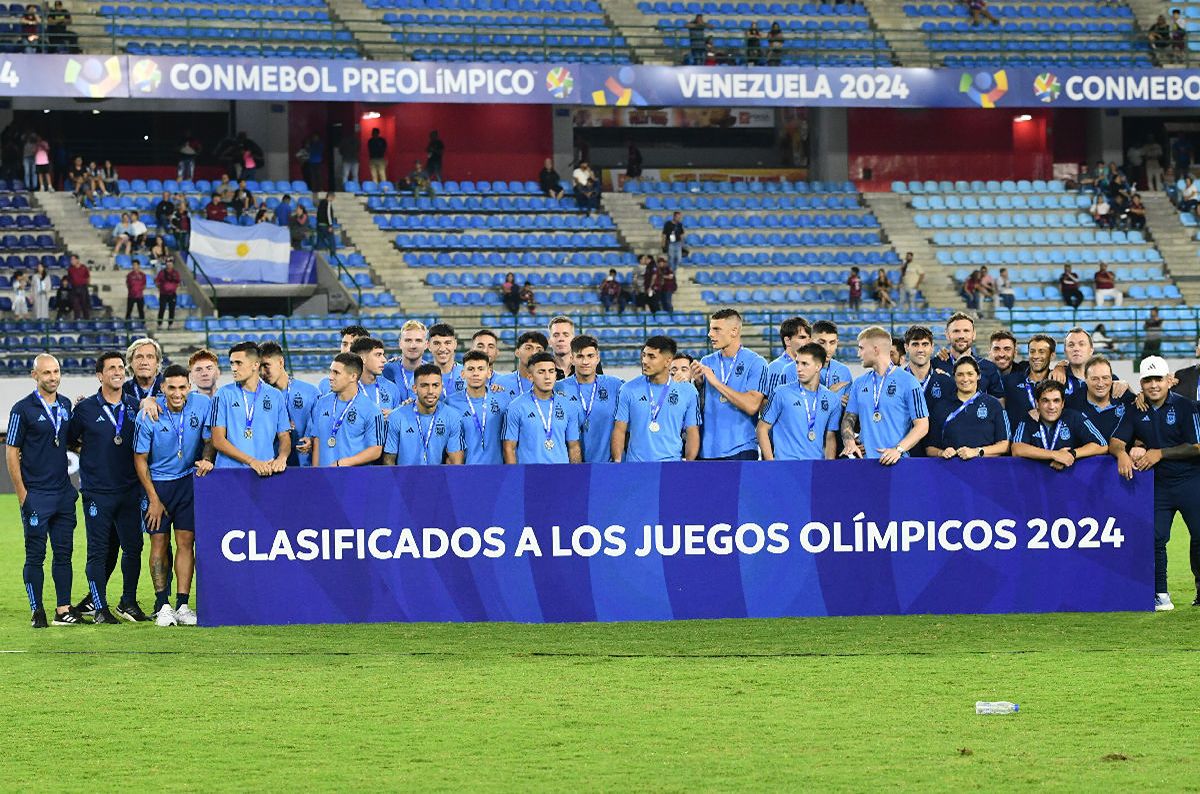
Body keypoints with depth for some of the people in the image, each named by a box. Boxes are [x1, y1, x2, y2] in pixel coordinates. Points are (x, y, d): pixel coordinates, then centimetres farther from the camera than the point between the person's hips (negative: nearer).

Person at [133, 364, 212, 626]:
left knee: (186, 542, -1)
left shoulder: (203, 405, -10)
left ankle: (182, 605, 1)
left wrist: (206, 459, -18)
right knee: (159, 543, -2)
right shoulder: (149, 415, -14)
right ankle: (162, 605, 1)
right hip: (157, 483, -1)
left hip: (189, 480, 1)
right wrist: (153, 498, -6)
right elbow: (140, 458, -6)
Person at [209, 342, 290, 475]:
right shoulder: (224, 394, 5)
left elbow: (284, 437, 13)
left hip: (266, 472, 3)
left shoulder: (275, 396, 11)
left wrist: (282, 458, -10)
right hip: (229, 472, -3)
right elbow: (218, 440, 0)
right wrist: (252, 461, -11)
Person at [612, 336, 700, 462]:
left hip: (671, 465, 0)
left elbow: (692, 433, 7)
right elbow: (619, 430, 6)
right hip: (635, 466, 0)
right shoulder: (629, 389, 5)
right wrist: (617, 462, -8)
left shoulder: (688, 391, 5)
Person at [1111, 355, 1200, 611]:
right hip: (1157, 485, 3)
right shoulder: (1136, 412, 8)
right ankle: (1160, 595, 4)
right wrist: (1122, 453, -23)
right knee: (1155, 539, -4)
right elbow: (1116, 442, 1)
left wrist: (1160, 453, -13)